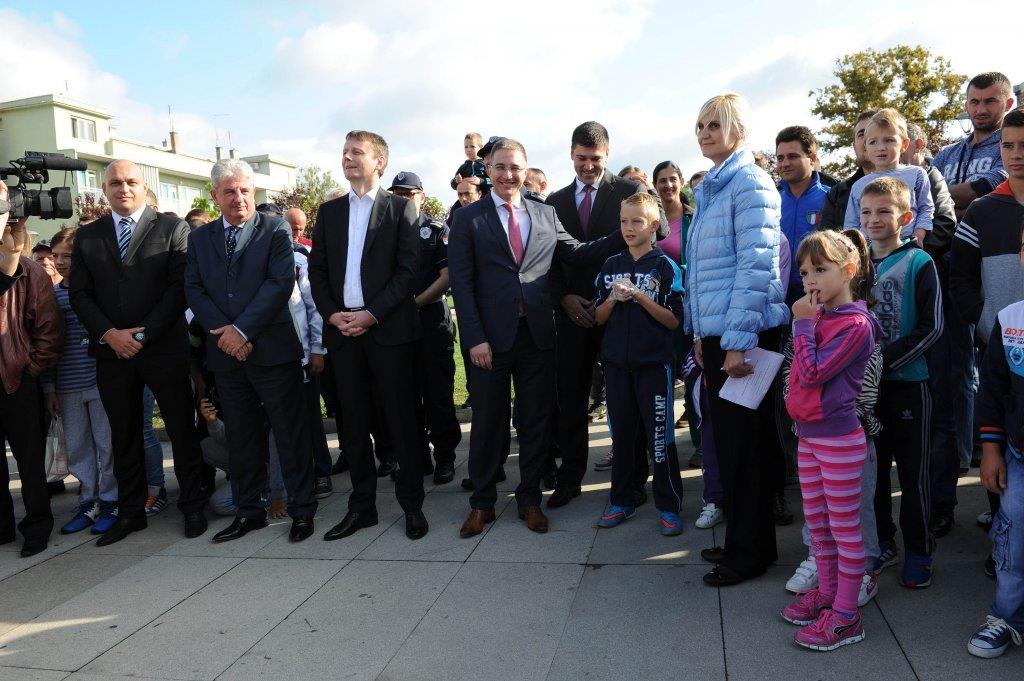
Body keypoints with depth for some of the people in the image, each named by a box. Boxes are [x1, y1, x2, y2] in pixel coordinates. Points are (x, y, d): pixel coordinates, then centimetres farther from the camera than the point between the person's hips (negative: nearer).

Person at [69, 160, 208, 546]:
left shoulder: (172, 229, 1)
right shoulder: (87, 236, 12)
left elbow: (180, 286, -7)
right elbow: (79, 293, 7)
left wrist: (143, 334, -12)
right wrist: (109, 334, -8)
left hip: (163, 347, -3)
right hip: (111, 351, 4)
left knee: (182, 430, 3)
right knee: (123, 436, 11)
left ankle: (192, 507, 16)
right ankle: (130, 512, 22)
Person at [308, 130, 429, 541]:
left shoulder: (400, 208, 2)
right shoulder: (329, 211, 15)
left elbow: (407, 269, -6)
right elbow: (317, 269, 12)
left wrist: (372, 314, -13)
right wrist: (332, 314, -4)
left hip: (389, 327, -4)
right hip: (342, 329, 4)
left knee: (401, 419, 1)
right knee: (354, 422, 9)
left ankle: (412, 504, 13)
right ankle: (362, 506, 19)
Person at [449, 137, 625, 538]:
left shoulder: (546, 215, 10)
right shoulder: (468, 219, 0)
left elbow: (578, 255, 8)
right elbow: (462, 283, -5)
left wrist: (625, 234, -3)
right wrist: (475, 338, -13)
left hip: (538, 334, 3)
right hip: (491, 336, -2)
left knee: (536, 419, 10)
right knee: (487, 421, 8)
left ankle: (530, 499, 25)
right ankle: (482, 503, 23)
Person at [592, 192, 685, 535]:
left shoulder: (665, 266, -4)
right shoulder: (611, 265, 8)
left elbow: (674, 320, -8)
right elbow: (598, 318, 8)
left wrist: (639, 296, -17)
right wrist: (613, 298, -11)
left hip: (654, 363, -4)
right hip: (617, 362, 4)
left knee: (659, 435, 0)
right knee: (621, 433, 12)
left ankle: (669, 507, 12)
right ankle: (621, 501, 24)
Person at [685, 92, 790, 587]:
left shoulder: (750, 184, -11)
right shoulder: (712, 188, 16)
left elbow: (756, 267, -18)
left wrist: (737, 341, -21)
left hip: (743, 336, -9)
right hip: (716, 335, 9)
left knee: (743, 443, 1)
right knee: (727, 439, 15)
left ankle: (750, 551, 15)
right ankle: (744, 540, 28)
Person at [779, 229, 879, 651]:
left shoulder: (856, 323, -16)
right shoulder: (819, 316, 10)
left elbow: (811, 374, -21)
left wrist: (803, 324, -16)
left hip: (839, 439, -9)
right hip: (808, 435, 9)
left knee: (844, 528, 3)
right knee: (816, 523, 19)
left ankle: (846, 616, 14)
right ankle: (826, 593, 34)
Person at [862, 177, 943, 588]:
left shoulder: (919, 263, -7)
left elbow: (931, 326, -11)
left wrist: (887, 358, -19)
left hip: (909, 383, -4)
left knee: (914, 473, 5)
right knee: (873, 469, 12)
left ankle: (918, 552, 20)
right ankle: (882, 544, 27)